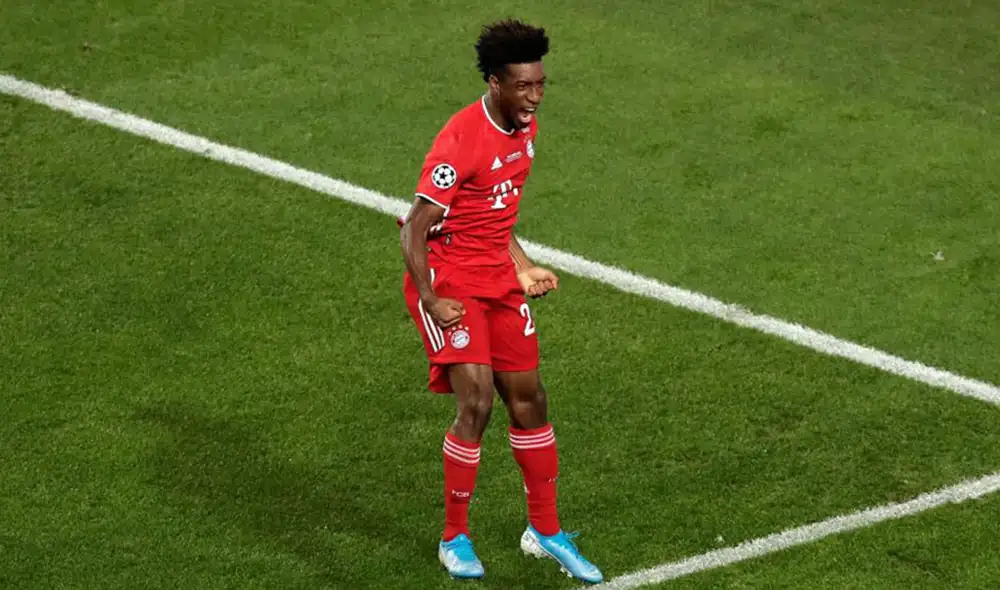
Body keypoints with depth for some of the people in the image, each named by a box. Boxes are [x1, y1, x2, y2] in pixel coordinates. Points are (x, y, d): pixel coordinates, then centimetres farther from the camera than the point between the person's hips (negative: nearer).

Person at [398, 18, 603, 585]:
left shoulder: (525, 129, 4)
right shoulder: (460, 141, -22)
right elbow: (415, 230, -18)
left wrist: (523, 265, 12)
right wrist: (430, 301, -22)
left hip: (499, 278, 8)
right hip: (448, 280, -8)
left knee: (529, 399, 8)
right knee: (477, 403, -13)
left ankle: (545, 530, 22)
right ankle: (455, 538, 4)